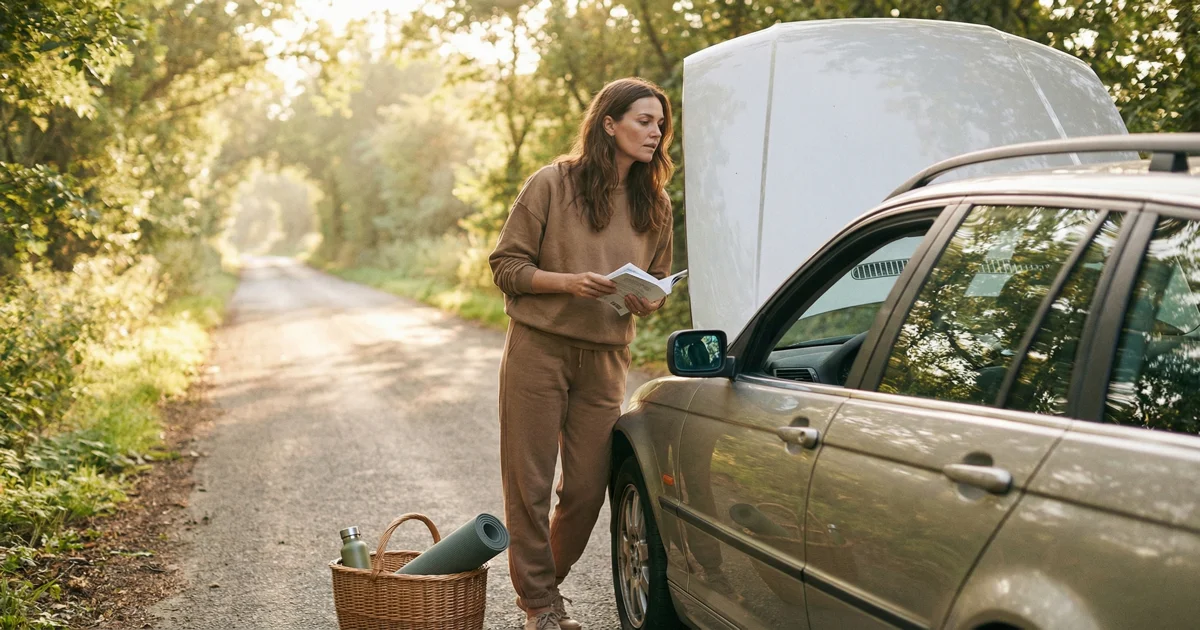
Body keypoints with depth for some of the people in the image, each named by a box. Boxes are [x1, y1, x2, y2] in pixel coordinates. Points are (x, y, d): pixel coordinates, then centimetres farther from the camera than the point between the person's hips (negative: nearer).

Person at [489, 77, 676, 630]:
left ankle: (547, 582, 30)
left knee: (588, 489, 6)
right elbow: (506, 267, -4)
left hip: (605, 361, 4)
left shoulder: (655, 205, 8)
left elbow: (657, 288, 17)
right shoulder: (552, 184, -4)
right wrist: (569, 282, -18)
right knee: (530, 484, 1)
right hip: (538, 350, -4)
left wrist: (645, 302, -6)